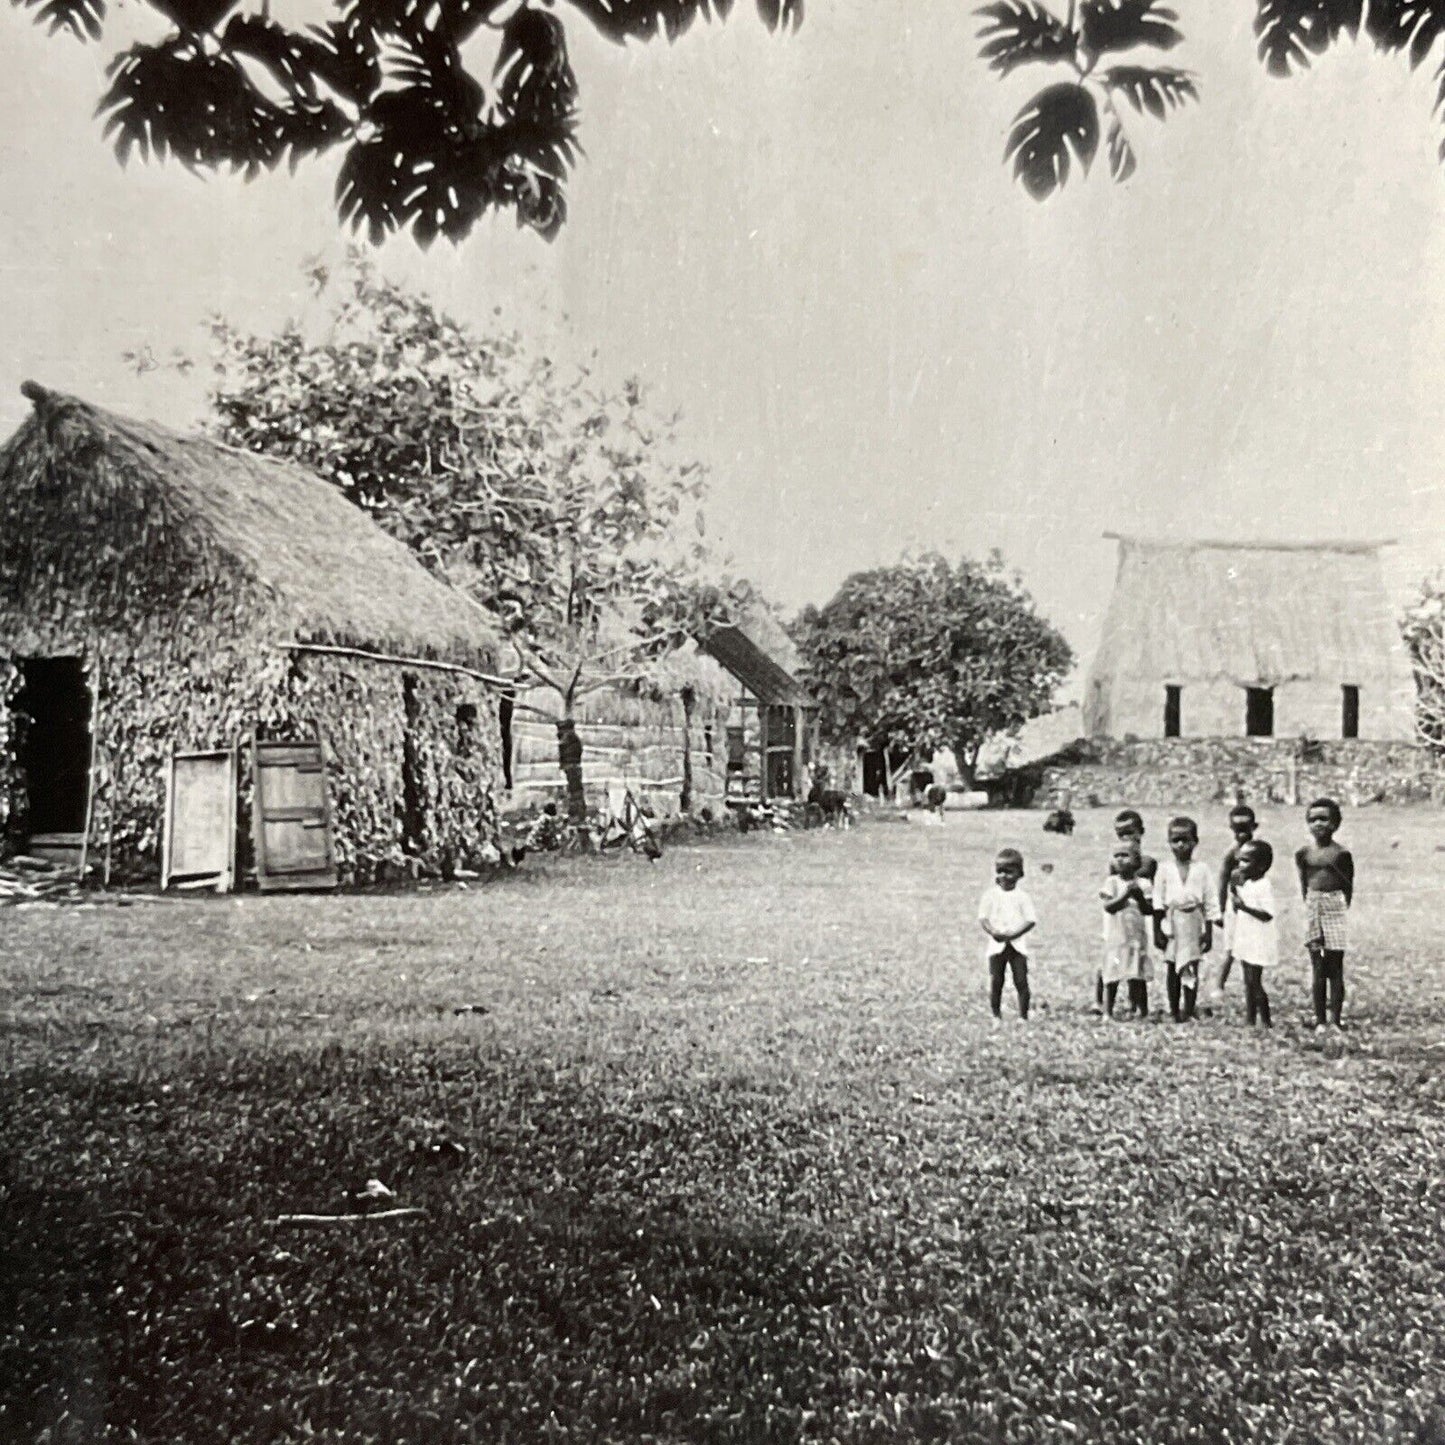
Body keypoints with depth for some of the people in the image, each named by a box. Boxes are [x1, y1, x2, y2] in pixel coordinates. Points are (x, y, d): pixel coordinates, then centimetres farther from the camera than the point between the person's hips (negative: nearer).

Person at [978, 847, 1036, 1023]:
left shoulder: (1023, 897, 2)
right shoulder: (990, 895, 3)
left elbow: (1031, 920, -4)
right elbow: (983, 918, -1)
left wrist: (1013, 934, -18)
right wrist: (993, 932, -20)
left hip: (1017, 944, 0)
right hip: (996, 944, 0)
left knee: (1021, 982, -1)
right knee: (996, 982, 2)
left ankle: (1023, 1016, 9)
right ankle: (996, 1017, 12)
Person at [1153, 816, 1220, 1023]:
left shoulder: (1202, 870, -1)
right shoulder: (1165, 869, 0)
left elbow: (1210, 903, 2)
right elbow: (1158, 902, 1)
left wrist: (1208, 931, -1)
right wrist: (1157, 930, -2)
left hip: (1193, 923, -1)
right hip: (1172, 923, 1)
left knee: (1190, 970, -1)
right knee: (1171, 969, 7)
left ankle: (1188, 1012, 6)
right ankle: (1174, 1012, 17)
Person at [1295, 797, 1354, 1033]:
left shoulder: (1342, 854, -3)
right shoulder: (1303, 853, 4)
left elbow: (1349, 887, 4)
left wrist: (1343, 908, -1)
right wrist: (1309, 906, 6)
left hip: (1336, 908, -2)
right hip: (1313, 909, 2)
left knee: (1335, 968, 1)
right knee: (1317, 968, 4)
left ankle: (1335, 1019, 7)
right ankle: (1319, 1020, 9)